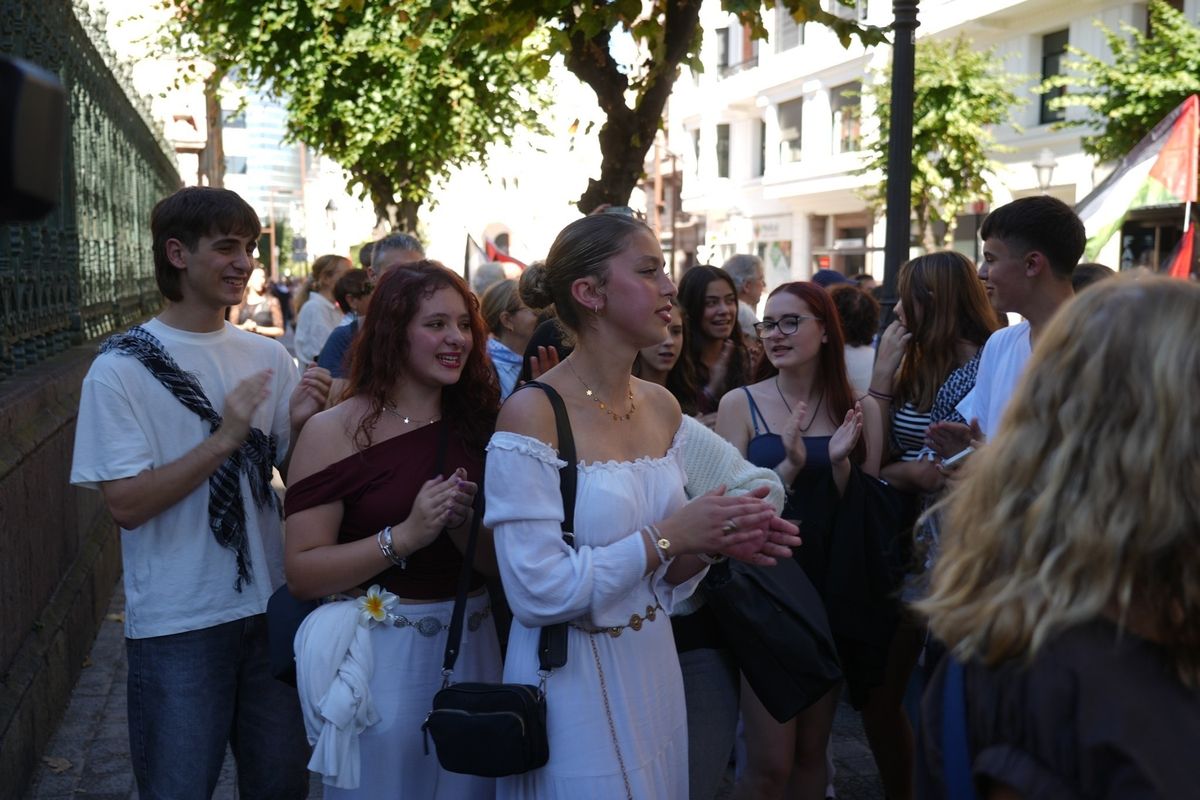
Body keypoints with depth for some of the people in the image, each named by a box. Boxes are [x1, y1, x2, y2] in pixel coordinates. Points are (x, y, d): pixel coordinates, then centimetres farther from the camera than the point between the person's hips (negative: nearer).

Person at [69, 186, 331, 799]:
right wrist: (224, 438, -23)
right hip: (177, 625, -4)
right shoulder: (121, 369, -10)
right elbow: (127, 504, -15)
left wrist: (302, 423, -11)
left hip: (270, 608, 4)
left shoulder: (268, 357, 4)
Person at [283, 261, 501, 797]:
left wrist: (463, 525, -17)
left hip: (472, 649, 4)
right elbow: (302, 573, -15)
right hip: (379, 655, -4)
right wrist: (403, 537, -24)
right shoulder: (334, 432, -10)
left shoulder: (478, 423, 3)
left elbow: (503, 563, 3)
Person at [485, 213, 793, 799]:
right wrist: (669, 535, -20)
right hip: (573, 684, -7)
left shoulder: (662, 407, 4)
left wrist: (710, 543, -9)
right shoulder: (531, 414, -18)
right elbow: (537, 592, -22)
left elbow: (659, 574, 11)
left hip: (652, 669, 7)